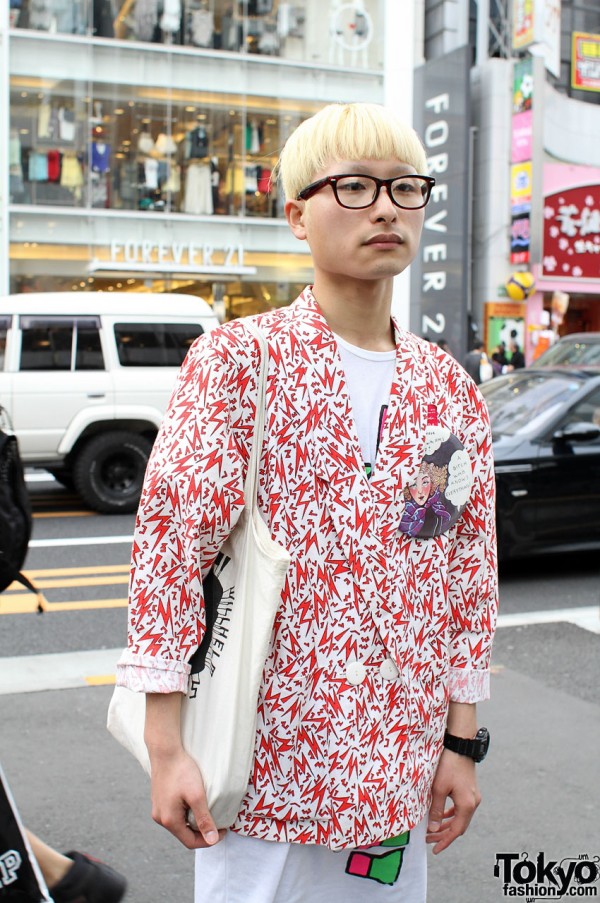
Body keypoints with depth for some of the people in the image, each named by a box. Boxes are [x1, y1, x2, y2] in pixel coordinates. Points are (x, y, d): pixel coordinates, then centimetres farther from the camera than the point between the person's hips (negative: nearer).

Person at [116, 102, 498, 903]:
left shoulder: (451, 391, 6)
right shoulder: (237, 360, -8)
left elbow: (471, 572, 9)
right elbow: (171, 537, -12)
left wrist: (461, 743, 8)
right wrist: (165, 747, -15)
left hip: (397, 768, 4)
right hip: (262, 758, -4)